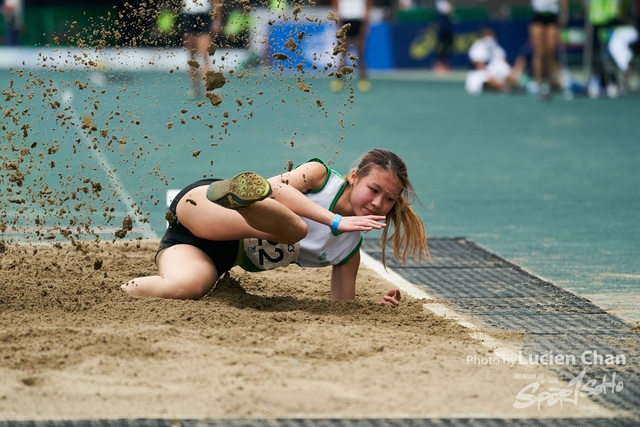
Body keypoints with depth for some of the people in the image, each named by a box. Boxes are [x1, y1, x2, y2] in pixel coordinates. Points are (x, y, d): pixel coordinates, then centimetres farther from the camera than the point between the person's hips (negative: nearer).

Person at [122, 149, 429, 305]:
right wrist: (335, 222, -30)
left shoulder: (349, 251, 8)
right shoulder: (320, 175, -5)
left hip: (226, 258, 6)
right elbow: (276, 186, -24)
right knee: (294, 227, -38)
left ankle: (129, 289, -18)